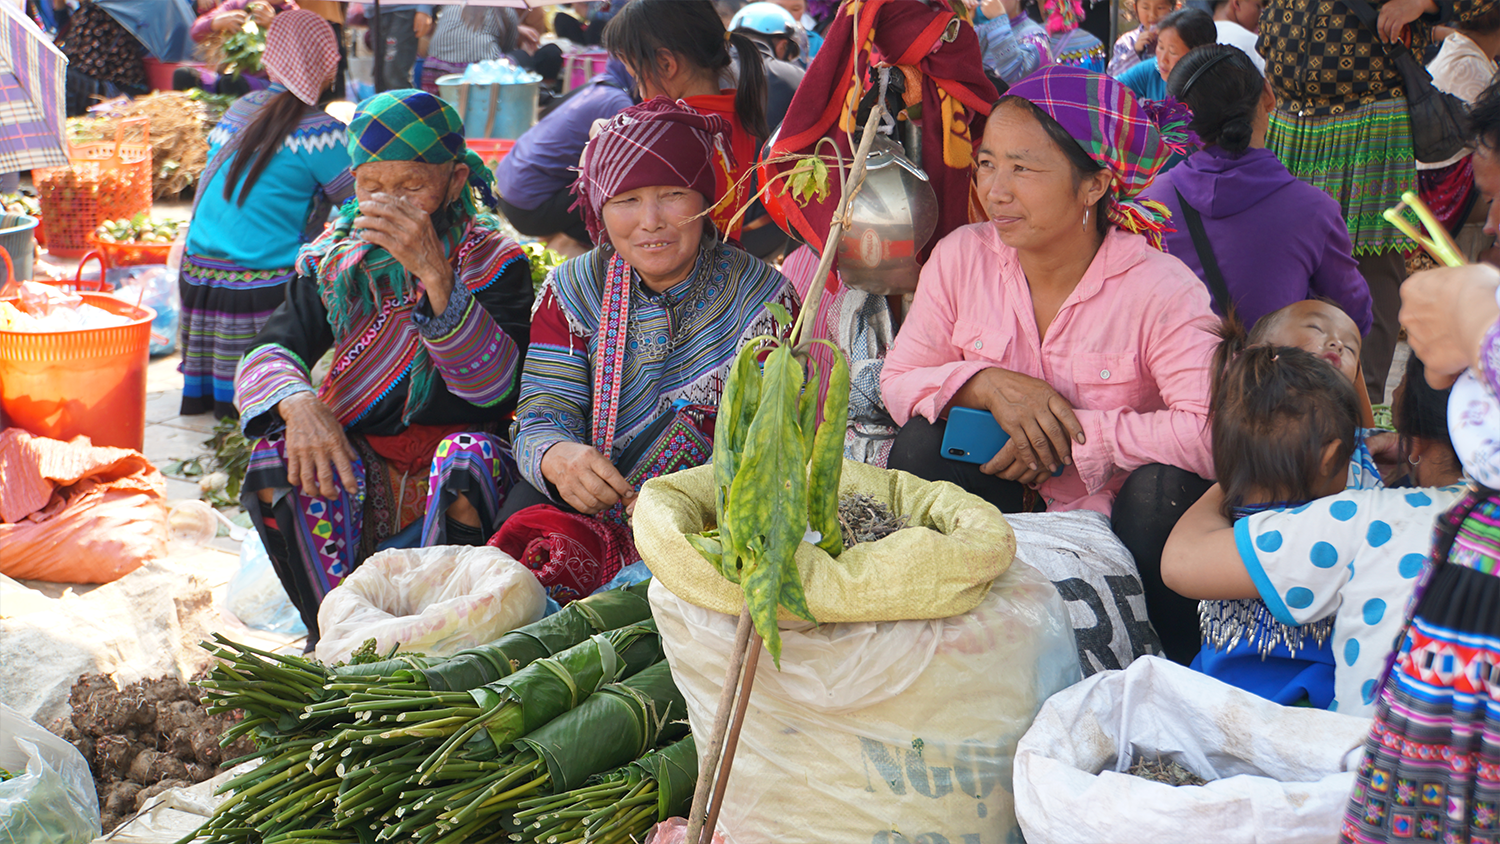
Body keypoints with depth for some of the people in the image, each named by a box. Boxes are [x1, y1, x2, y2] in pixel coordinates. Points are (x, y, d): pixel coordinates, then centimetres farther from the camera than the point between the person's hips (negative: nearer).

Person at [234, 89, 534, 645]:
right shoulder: (334, 257, 7)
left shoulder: (492, 261, -3)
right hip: (356, 475, 3)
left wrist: (435, 274, -32)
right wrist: (298, 403, -27)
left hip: (446, 490, -3)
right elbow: (267, 354, -2)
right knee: (279, 450, -26)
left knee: (469, 456, -35)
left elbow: (494, 384, -20)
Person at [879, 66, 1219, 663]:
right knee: (921, 440, -20)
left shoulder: (1162, 290, -19)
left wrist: (1074, 438, -27)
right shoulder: (961, 258, -5)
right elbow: (898, 382, -1)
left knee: (1166, 484, -33)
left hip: (1115, 519, -3)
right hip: (1014, 507, 3)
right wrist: (986, 385, -21)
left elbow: (1212, 433, -31)